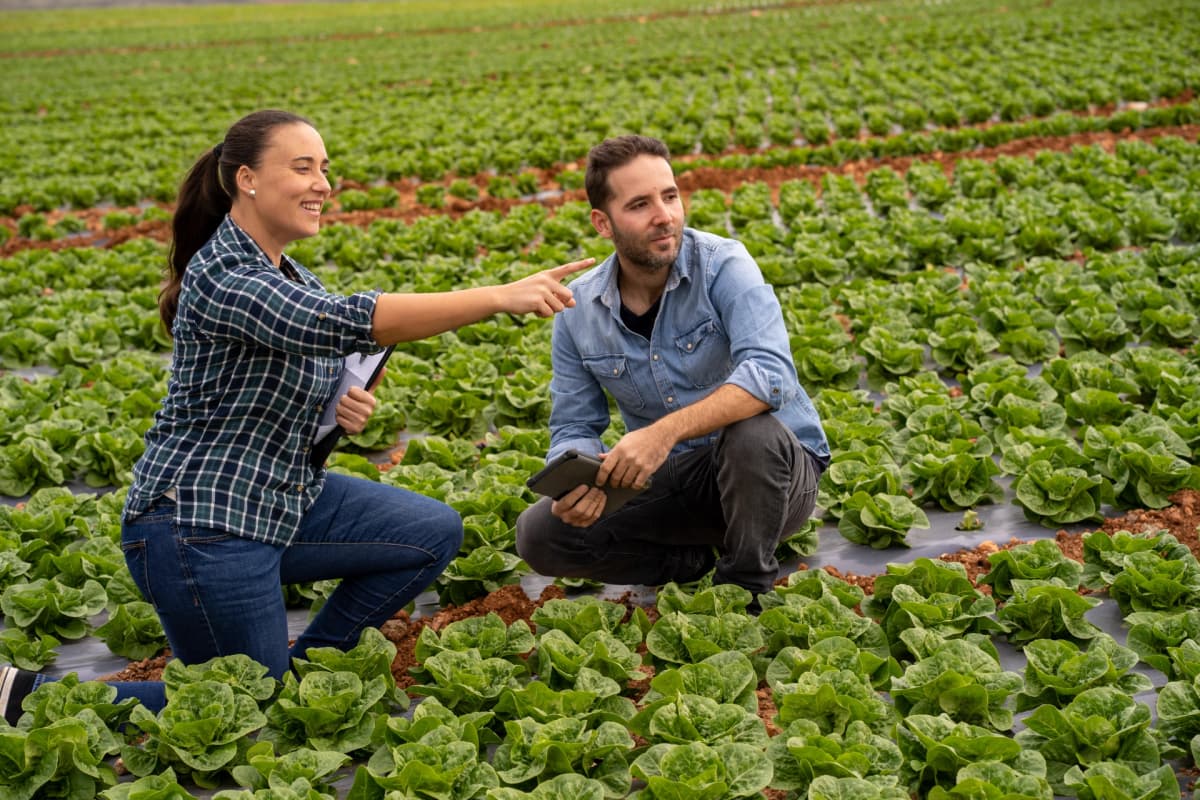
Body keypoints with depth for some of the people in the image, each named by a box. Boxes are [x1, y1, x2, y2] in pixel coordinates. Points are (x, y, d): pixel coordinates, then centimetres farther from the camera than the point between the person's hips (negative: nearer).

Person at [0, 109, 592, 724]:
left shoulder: (287, 274, 7)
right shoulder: (222, 277, -23)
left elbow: (300, 382, 19)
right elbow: (350, 322, -36)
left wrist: (344, 407, -7)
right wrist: (500, 297, -40)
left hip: (281, 497, 9)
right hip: (200, 524, -9)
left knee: (435, 533, 4)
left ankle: (304, 664, 17)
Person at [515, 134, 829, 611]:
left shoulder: (722, 265, -18)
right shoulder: (578, 309, -5)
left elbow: (771, 374, -34)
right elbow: (574, 427, 0)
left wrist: (664, 432, -44)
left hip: (775, 468, -3)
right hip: (672, 480, 4)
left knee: (752, 434, -39)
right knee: (539, 535, -13)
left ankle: (746, 588, -12)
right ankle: (697, 561, 4)